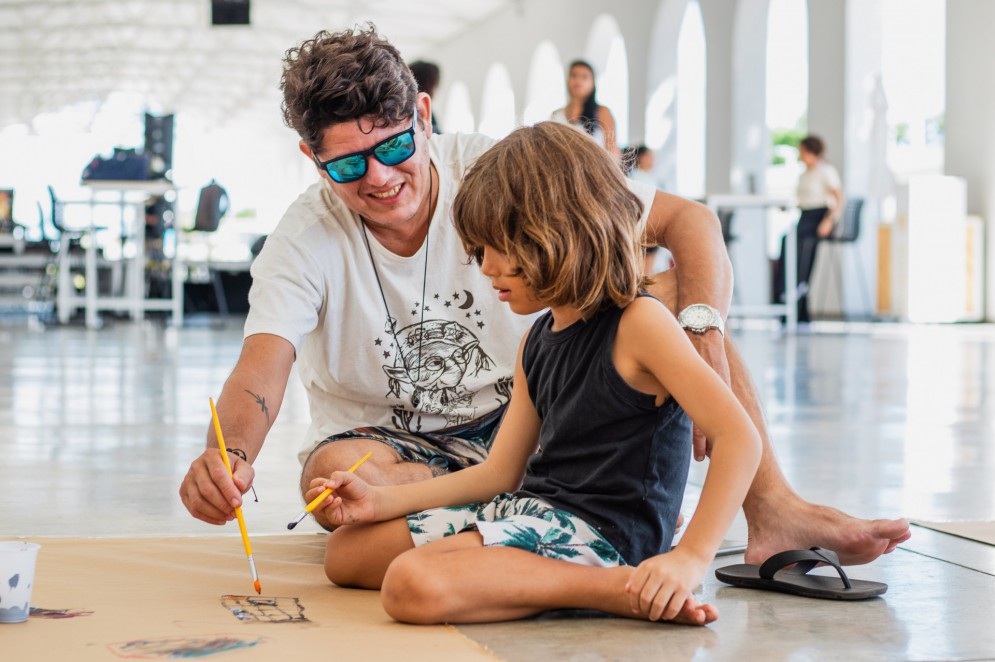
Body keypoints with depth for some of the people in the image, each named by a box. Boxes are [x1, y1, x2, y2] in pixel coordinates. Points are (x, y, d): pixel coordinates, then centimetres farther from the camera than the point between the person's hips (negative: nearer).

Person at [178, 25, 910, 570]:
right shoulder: (305, 242, -14)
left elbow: (690, 221, -15)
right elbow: (263, 366, -31)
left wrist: (702, 335, -34)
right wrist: (230, 454, -54)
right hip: (391, 443, -1)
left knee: (670, 294, -17)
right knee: (336, 473, -38)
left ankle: (773, 511, -26)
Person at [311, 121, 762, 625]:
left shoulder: (637, 323, -11)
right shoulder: (537, 341, 14)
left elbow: (738, 436, -19)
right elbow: (499, 473, 15)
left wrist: (690, 560, -24)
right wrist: (381, 502, 9)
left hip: (595, 535, -10)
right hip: (529, 510, 10)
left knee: (415, 586, -31)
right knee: (345, 552, 12)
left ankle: (623, 592, -17)